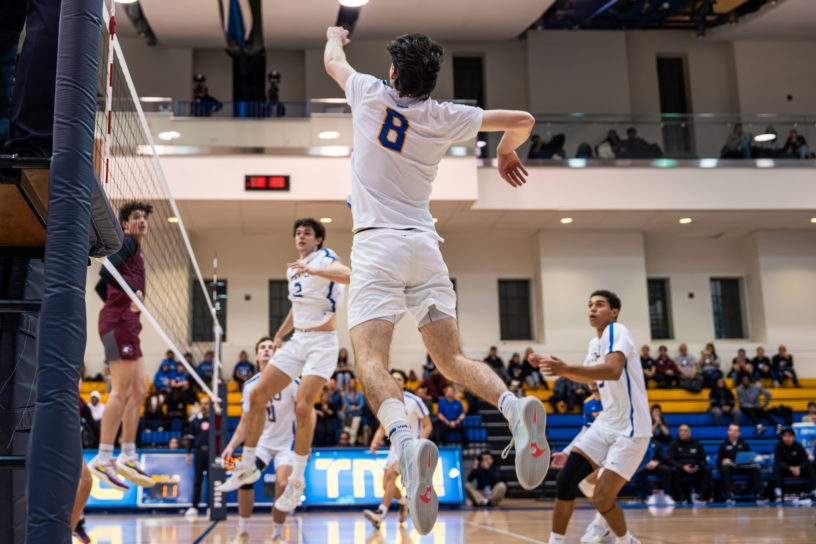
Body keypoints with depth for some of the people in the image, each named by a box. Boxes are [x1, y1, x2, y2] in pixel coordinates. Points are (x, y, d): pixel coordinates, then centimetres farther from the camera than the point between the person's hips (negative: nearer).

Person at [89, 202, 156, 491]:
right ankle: (102, 460, -11)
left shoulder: (136, 250, 23)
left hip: (127, 323, 10)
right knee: (121, 390, -12)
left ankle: (128, 458, 13)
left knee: (138, 389, 9)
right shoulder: (127, 242, -4)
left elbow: (104, 285, 27)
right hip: (118, 321, -10)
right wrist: (133, 290, -27)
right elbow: (105, 272, -21)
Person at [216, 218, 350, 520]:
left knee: (303, 407, -20)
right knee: (257, 395, 0)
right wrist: (279, 335, 22)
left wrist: (313, 270, -43)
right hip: (297, 341, 8)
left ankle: (297, 481, -6)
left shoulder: (324, 260, -8)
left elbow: (349, 275, -31)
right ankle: (247, 467, 15)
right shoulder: (293, 269, 15)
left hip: (322, 343, -7)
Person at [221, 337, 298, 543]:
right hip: (262, 440, 3)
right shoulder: (250, 385, 1)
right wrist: (232, 445, -6)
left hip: (286, 442, -2)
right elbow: (246, 421, 7)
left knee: (282, 484, -23)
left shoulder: (290, 380, -11)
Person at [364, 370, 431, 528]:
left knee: (391, 474, -24)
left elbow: (428, 426, -7)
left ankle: (380, 513, -28)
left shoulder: (414, 401, -10)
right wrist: (374, 442, -7)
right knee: (386, 485, 3)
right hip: (395, 445, 6)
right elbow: (382, 428, 13)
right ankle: (403, 503, 33)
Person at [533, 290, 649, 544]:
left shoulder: (617, 331, -14)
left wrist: (566, 369, -43)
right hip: (606, 423, 8)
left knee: (602, 499, -10)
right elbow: (589, 377, 32)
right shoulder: (595, 342, 13)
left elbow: (613, 370, -33)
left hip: (630, 428, -8)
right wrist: (555, 366, 18)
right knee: (565, 479, -4)